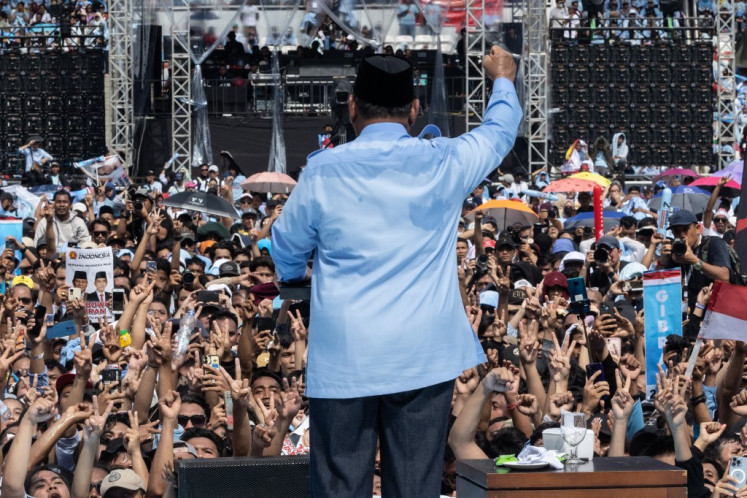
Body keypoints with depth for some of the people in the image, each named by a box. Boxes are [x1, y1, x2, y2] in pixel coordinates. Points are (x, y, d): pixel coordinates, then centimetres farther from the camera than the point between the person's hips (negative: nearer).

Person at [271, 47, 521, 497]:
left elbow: (288, 246, 13)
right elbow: (499, 131, 21)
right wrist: (503, 80, 42)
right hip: (424, 358, 1)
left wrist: (296, 274, 37)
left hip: (344, 360, -1)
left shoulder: (323, 172, -4)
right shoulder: (444, 164, -1)